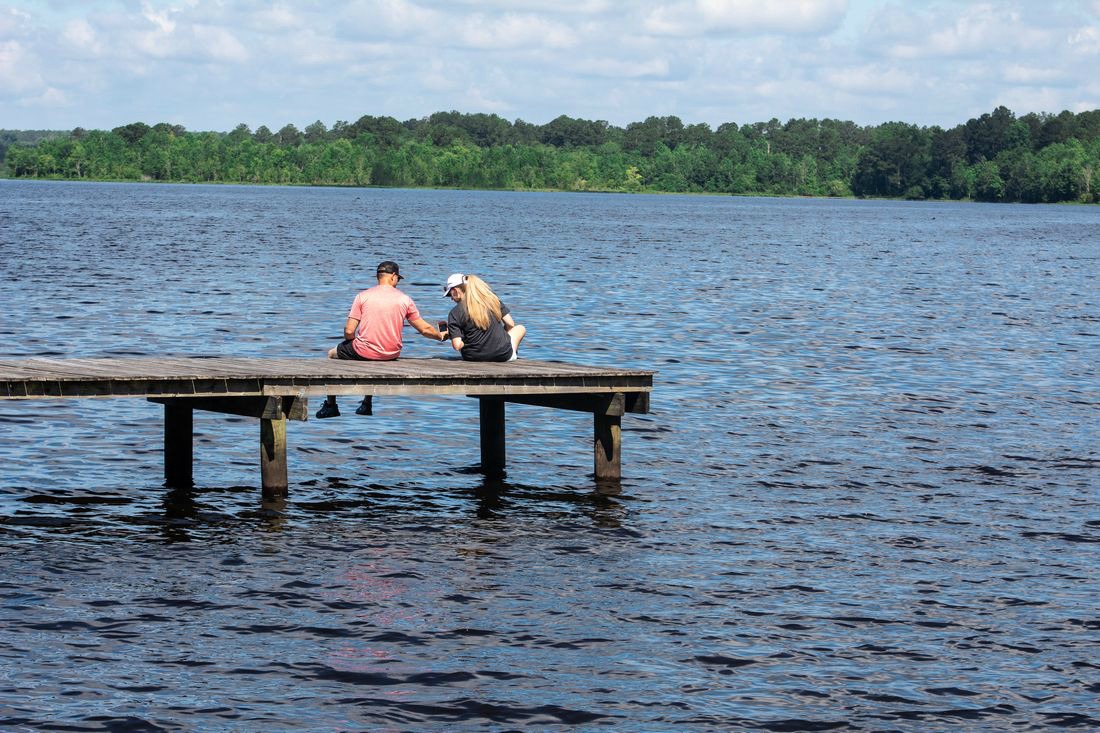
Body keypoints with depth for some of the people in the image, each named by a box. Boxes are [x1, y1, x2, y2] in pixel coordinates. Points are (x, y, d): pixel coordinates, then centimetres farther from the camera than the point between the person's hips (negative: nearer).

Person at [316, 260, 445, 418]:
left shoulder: (363, 296, -7)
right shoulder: (405, 299, -2)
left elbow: (349, 331, -9)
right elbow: (425, 329, 4)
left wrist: (352, 341, 14)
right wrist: (441, 336, 25)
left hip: (364, 351, -3)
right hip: (392, 354, 3)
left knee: (332, 354, 26)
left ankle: (330, 405, 29)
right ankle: (366, 404, 44)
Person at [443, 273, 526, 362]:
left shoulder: (454, 313, -10)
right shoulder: (491, 298, -1)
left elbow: (457, 346, -16)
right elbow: (510, 324, 3)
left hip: (472, 357, -1)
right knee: (520, 328, 32)